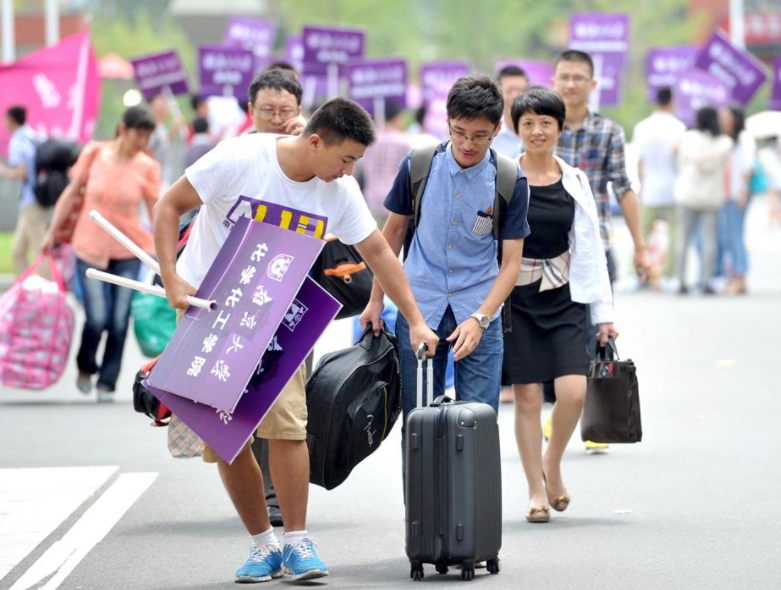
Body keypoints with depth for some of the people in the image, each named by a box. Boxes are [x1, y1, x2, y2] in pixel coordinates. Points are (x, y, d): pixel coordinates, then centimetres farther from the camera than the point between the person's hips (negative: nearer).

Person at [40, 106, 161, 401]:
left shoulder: (147, 167, -6)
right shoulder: (94, 154, -6)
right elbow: (72, 193, 5)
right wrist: (52, 233, 9)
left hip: (127, 253, 1)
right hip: (90, 247, -1)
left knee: (119, 321, -1)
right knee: (97, 318, -8)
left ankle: (107, 383, 16)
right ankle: (86, 366, 22)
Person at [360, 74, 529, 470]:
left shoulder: (510, 181, -8)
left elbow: (511, 263, -6)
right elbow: (393, 232, 11)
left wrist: (479, 319, -19)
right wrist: (376, 300, 11)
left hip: (479, 317, -1)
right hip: (418, 310, 1)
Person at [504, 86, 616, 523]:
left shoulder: (575, 183, 6)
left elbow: (590, 250, 9)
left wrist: (604, 313, 8)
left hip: (564, 298, 2)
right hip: (514, 299, -2)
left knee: (573, 391, -11)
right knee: (528, 396, -2)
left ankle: (553, 463, 16)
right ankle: (537, 490, 9)